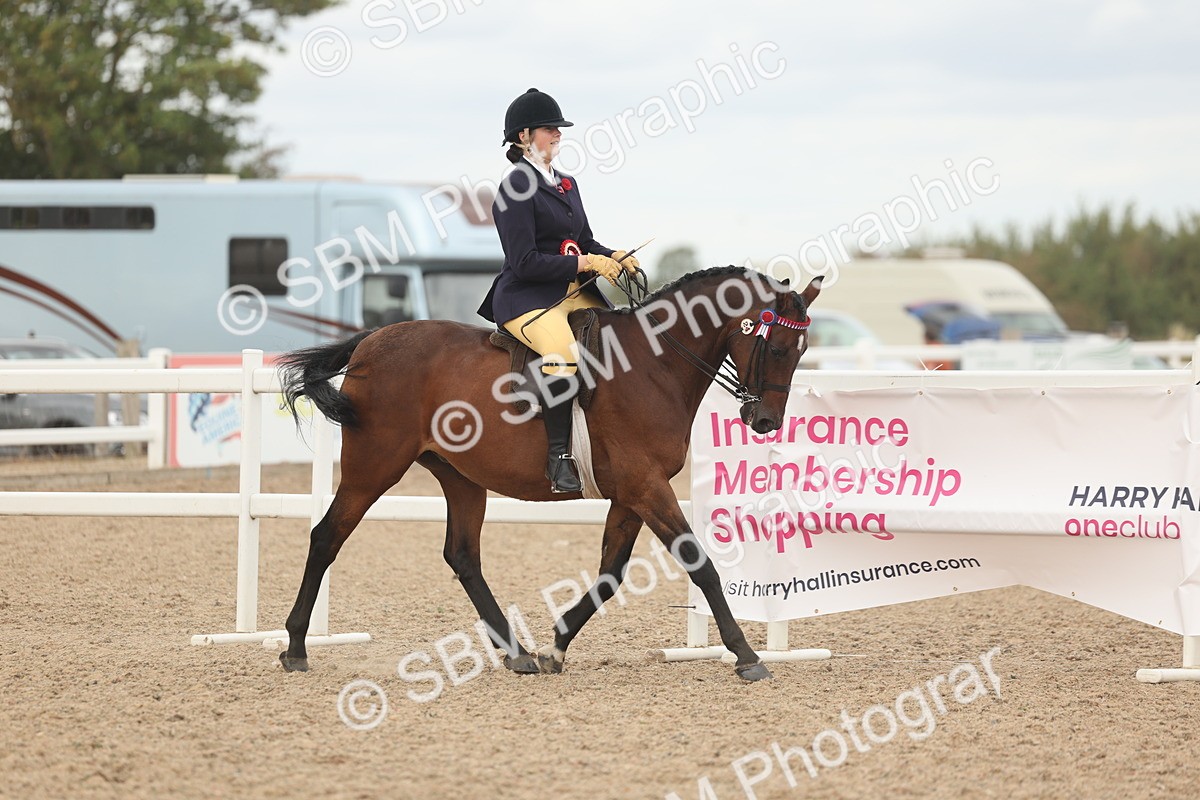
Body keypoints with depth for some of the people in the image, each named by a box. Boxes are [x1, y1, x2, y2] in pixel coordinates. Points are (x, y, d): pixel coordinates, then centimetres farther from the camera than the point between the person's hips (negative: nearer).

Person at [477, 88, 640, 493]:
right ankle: (559, 456, -33)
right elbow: (526, 263, -16)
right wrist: (587, 263, -17)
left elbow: (585, 242, 23)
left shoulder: (567, 185, 18)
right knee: (563, 352, -36)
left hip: (574, 292, 9)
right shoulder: (516, 190, -9)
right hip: (526, 298, -9)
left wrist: (614, 257, 1)